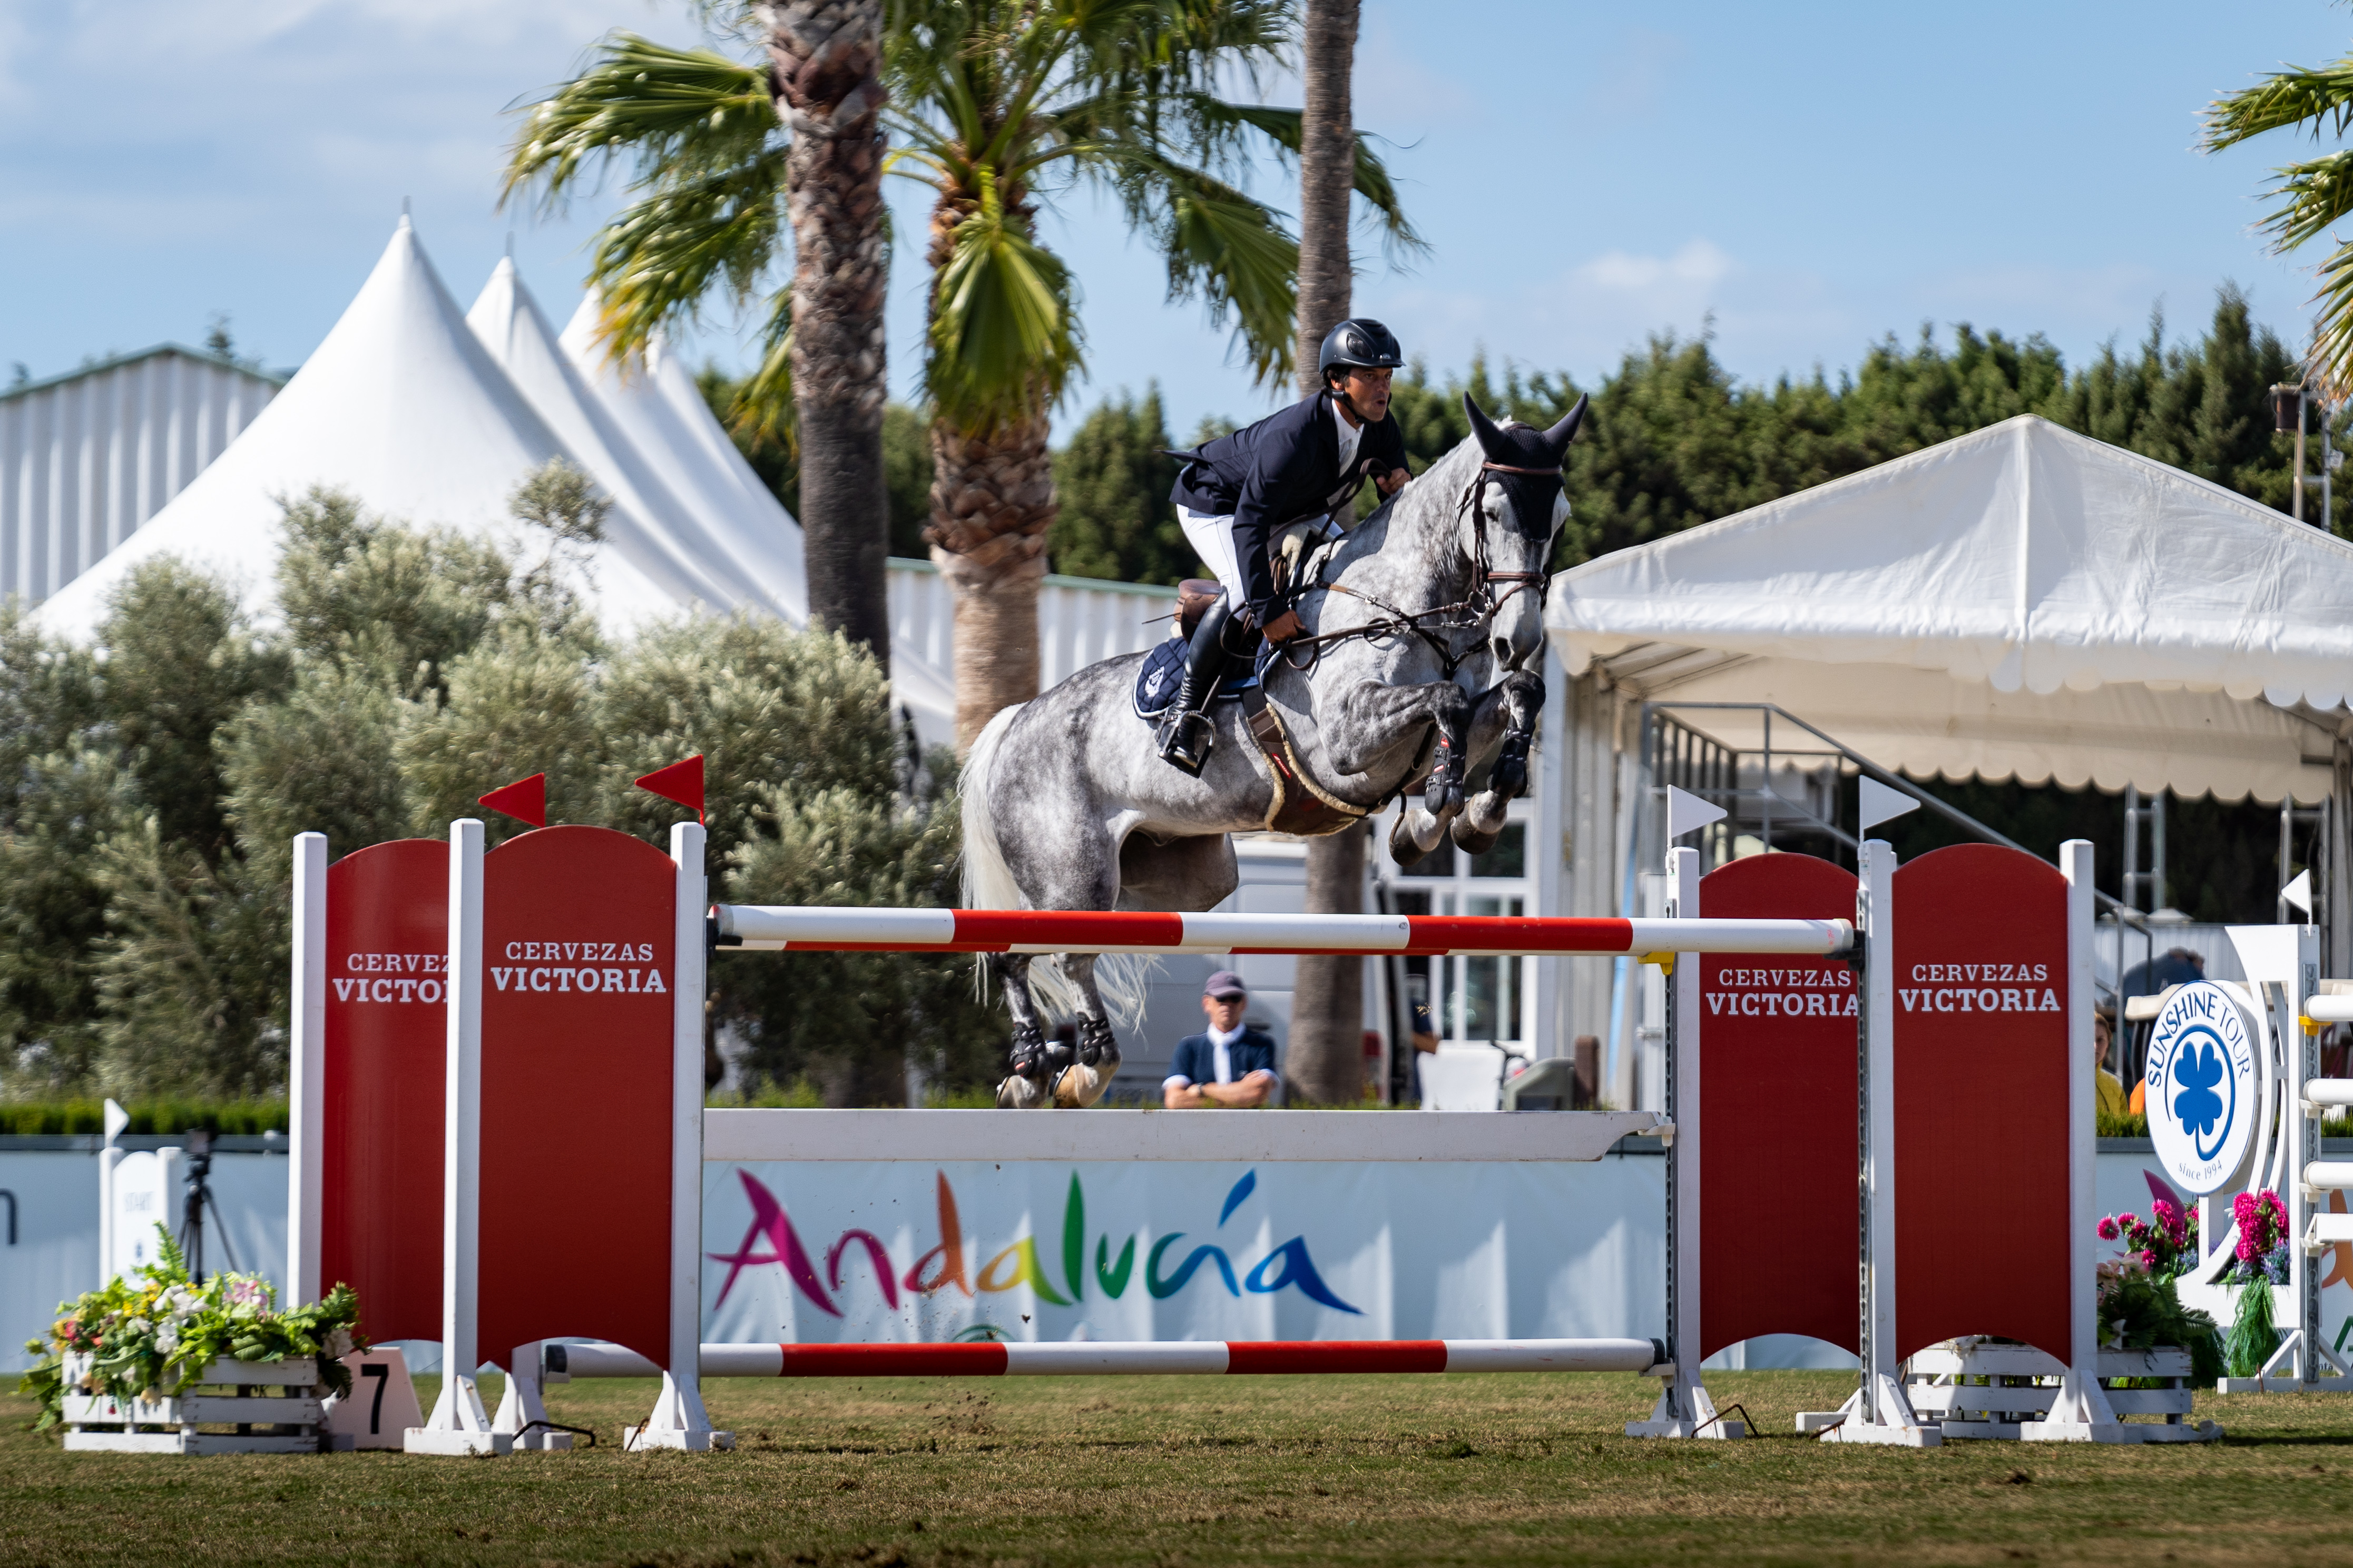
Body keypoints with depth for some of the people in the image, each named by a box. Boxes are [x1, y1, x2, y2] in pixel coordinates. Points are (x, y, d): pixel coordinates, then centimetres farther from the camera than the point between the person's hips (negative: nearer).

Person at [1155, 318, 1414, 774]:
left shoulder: (1381, 428, -16)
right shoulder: (1293, 439, -40)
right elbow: (1248, 525, -42)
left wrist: (1396, 482, -27)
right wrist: (1268, 611, -48)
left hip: (1293, 512, 9)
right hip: (1215, 503, -8)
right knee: (1245, 596, -31)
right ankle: (1187, 707, -18)